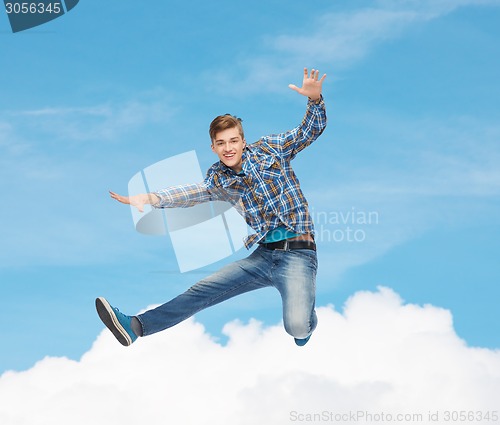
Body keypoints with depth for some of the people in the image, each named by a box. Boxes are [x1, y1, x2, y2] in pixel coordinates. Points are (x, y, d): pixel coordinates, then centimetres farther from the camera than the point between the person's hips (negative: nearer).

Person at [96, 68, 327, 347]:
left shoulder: (269, 149, 4)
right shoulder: (219, 179, 12)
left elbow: (311, 129, 2)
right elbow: (190, 193, -3)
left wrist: (315, 99, -18)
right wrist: (151, 198, -21)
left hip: (297, 253, -4)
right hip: (262, 255, 5)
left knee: (297, 327, -24)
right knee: (200, 292, -3)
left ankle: (307, 316, 13)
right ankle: (135, 326, -2)